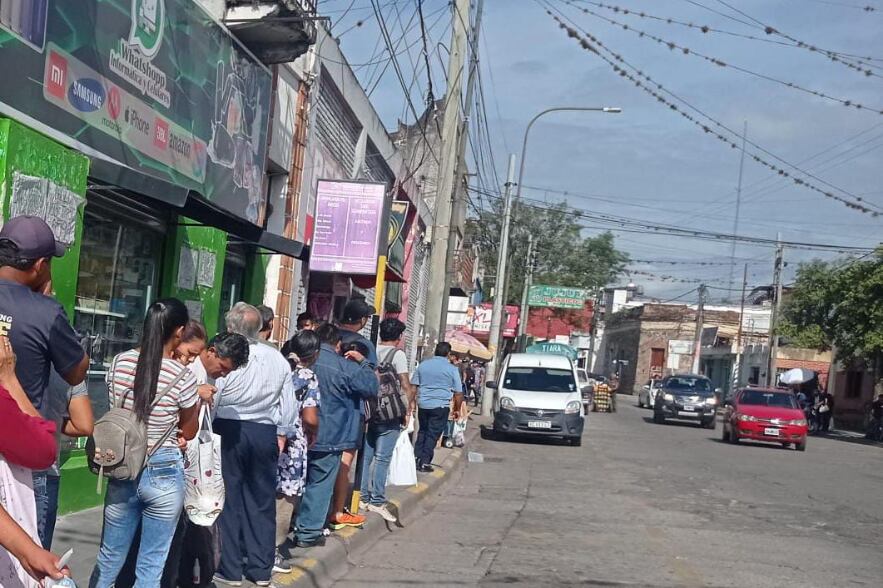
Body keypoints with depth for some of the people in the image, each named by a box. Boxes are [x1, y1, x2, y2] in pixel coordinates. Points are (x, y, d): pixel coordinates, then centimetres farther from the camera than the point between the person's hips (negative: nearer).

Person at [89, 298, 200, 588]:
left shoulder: (120, 362, -4)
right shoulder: (182, 375, -15)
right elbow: (189, 432, -1)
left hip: (123, 470, 4)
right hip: (164, 474, -3)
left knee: (110, 557, 19)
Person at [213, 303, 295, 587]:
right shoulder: (278, 359, 1)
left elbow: (211, 401, -8)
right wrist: (281, 435, 13)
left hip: (229, 430, -3)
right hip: (265, 433, 3)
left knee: (229, 498, 6)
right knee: (262, 499, 12)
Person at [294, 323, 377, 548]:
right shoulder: (344, 367, -14)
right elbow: (371, 387, -5)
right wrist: (364, 363, 6)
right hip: (328, 437, -5)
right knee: (319, 485, 5)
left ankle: (296, 526, 28)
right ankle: (308, 532, 7)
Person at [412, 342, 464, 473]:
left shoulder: (423, 365, 7)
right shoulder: (452, 369, -3)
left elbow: (414, 386, 9)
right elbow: (458, 393, -2)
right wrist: (457, 409, 9)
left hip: (423, 404, 4)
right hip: (441, 405, -4)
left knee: (422, 431, 18)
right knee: (433, 434, 2)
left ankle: (417, 457, 15)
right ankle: (425, 462, 0)